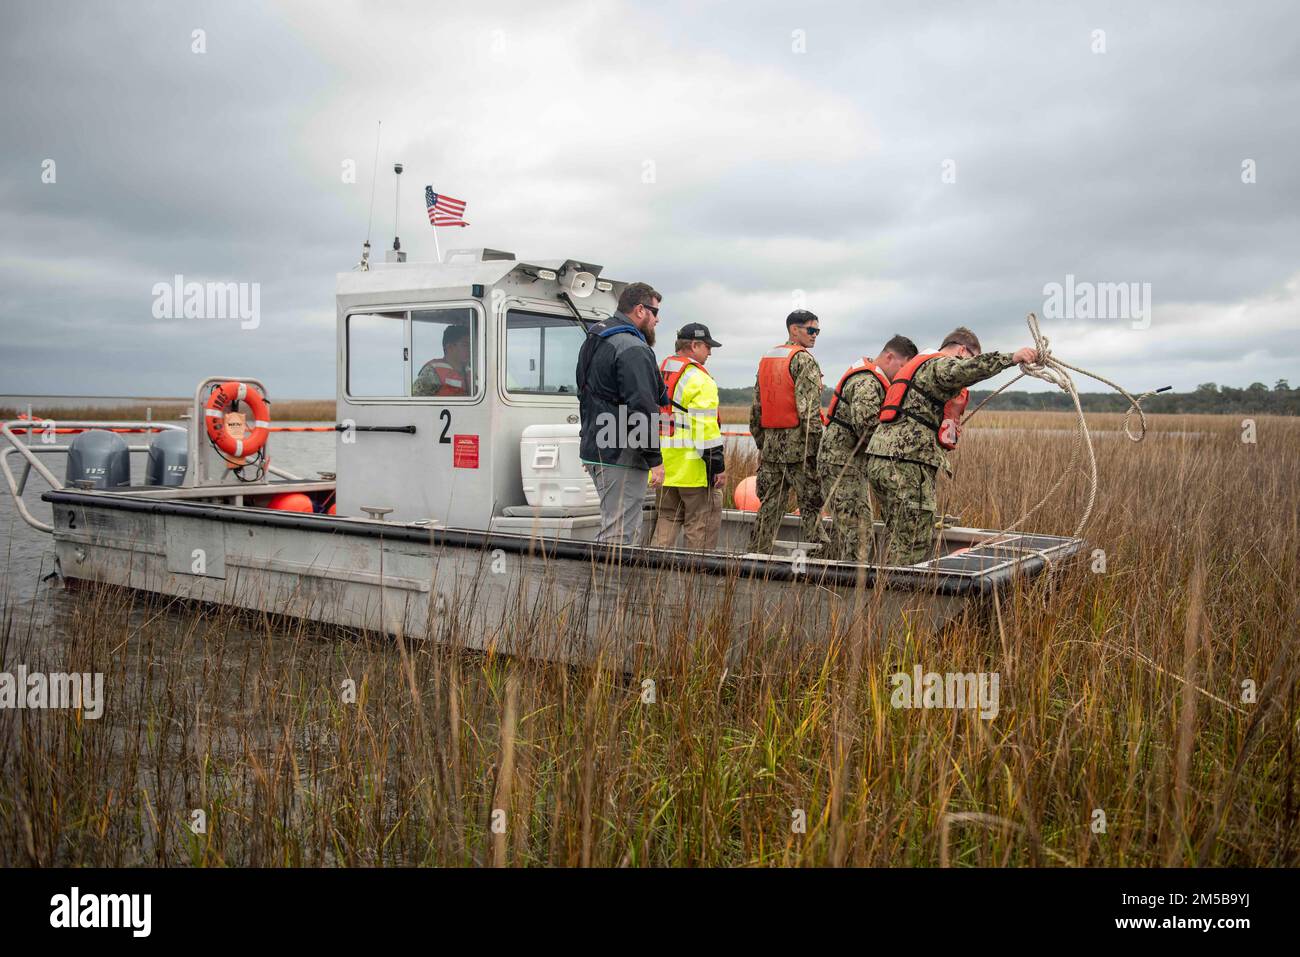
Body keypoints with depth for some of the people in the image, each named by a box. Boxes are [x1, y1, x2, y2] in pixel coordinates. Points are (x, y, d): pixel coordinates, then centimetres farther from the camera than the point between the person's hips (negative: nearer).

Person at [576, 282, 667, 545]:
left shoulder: (595, 341, 19)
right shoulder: (633, 349, -15)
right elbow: (642, 409, -21)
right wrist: (655, 459, -18)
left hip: (595, 449, 10)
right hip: (621, 456, -10)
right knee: (620, 535, -8)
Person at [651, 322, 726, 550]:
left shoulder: (658, 375, 14)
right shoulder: (699, 379, -13)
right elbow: (706, 428, -18)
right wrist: (718, 466, -14)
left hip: (664, 467, 8)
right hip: (693, 468, -8)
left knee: (667, 519, 17)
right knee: (701, 524, 0)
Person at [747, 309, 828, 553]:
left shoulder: (766, 359, 15)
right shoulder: (804, 360, -8)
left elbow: (756, 408, 16)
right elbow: (809, 409, -16)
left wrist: (761, 444, 21)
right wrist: (818, 448, -14)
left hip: (771, 446, 7)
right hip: (799, 447, -7)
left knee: (769, 506, 11)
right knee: (811, 507, -2)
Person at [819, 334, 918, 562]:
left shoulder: (871, 378, 16)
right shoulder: (866, 383, -19)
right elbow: (867, 428, -29)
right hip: (842, 463, -11)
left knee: (842, 526, 16)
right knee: (856, 527, -11)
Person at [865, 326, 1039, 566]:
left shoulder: (917, 367, 30)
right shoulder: (938, 365, -3)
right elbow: (964, 370, -28)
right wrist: (1013, 357, -30)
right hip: (906, 464, -10)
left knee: (899, 544, 15)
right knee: (914, 549, -8)